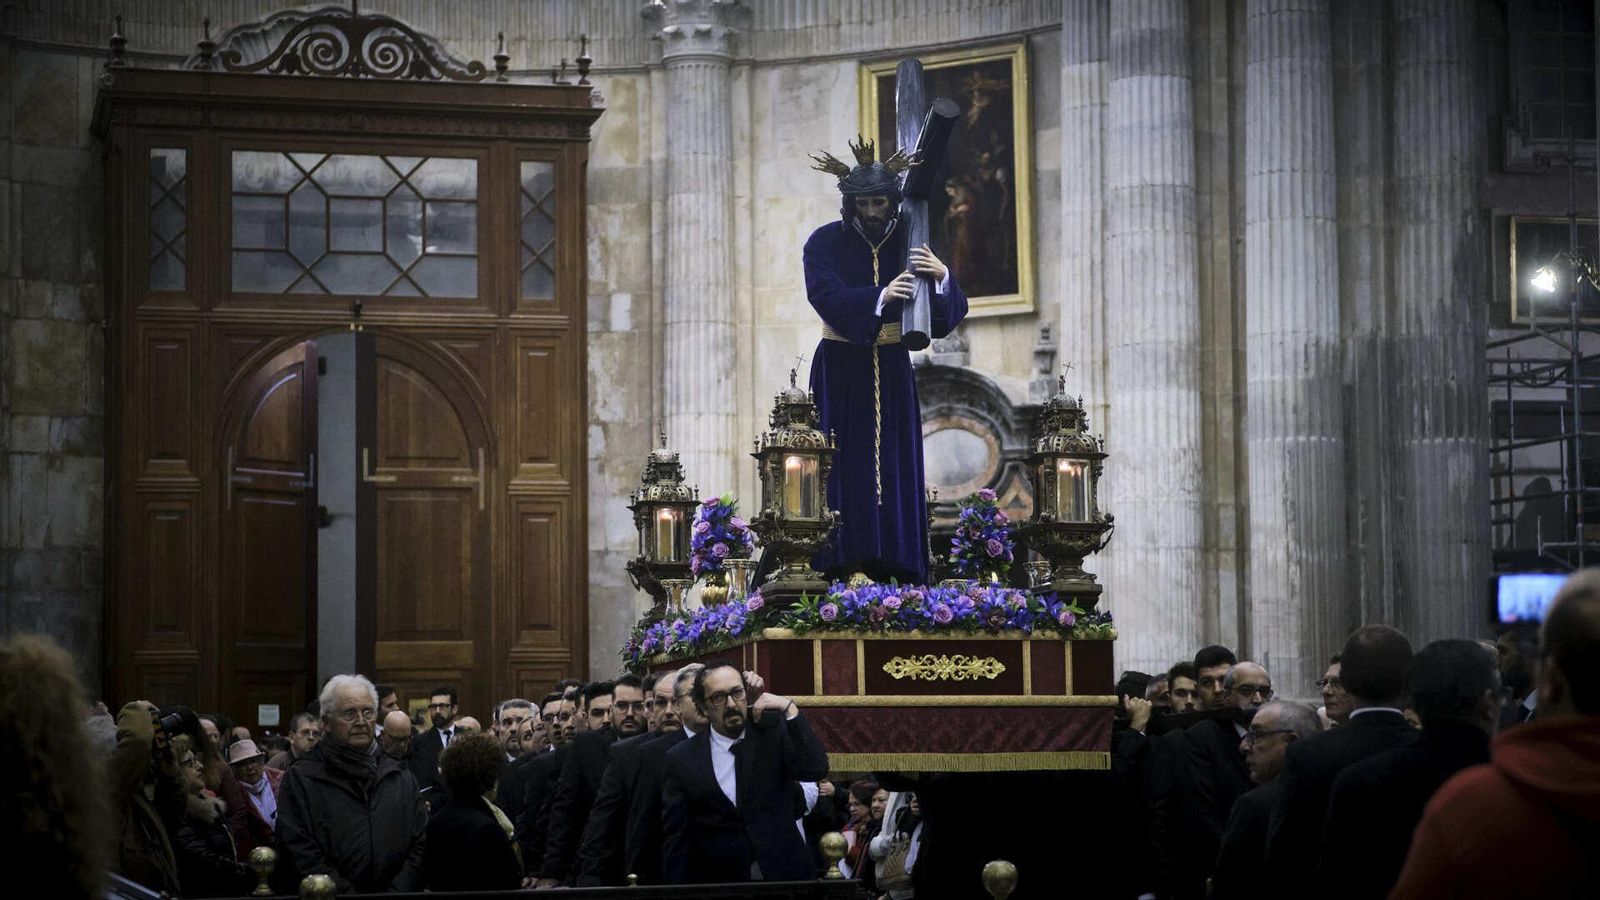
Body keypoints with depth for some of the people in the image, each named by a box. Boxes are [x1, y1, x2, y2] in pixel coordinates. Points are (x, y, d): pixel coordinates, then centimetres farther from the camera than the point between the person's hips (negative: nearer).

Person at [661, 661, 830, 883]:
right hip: (718, 883, -1)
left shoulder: (773, 731, 0)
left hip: (784, 874, 1)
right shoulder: (682, 759, -2)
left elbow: (816, 770, -14)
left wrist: (789, 710, -18)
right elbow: (675, 840, -1)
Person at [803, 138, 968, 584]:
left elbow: (953, 309, -8)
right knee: (841, 465, -8)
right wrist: (881, 295, -41)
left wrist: (942, 276, -31)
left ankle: (892, 566, -1)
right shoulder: (825, 242, -7)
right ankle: (835, 565, -9)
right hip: (839, 369, -2)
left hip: (891, 370, 3)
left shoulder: (908, 243, 0)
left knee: (895, 464, -2)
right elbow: (826, 296, -24)